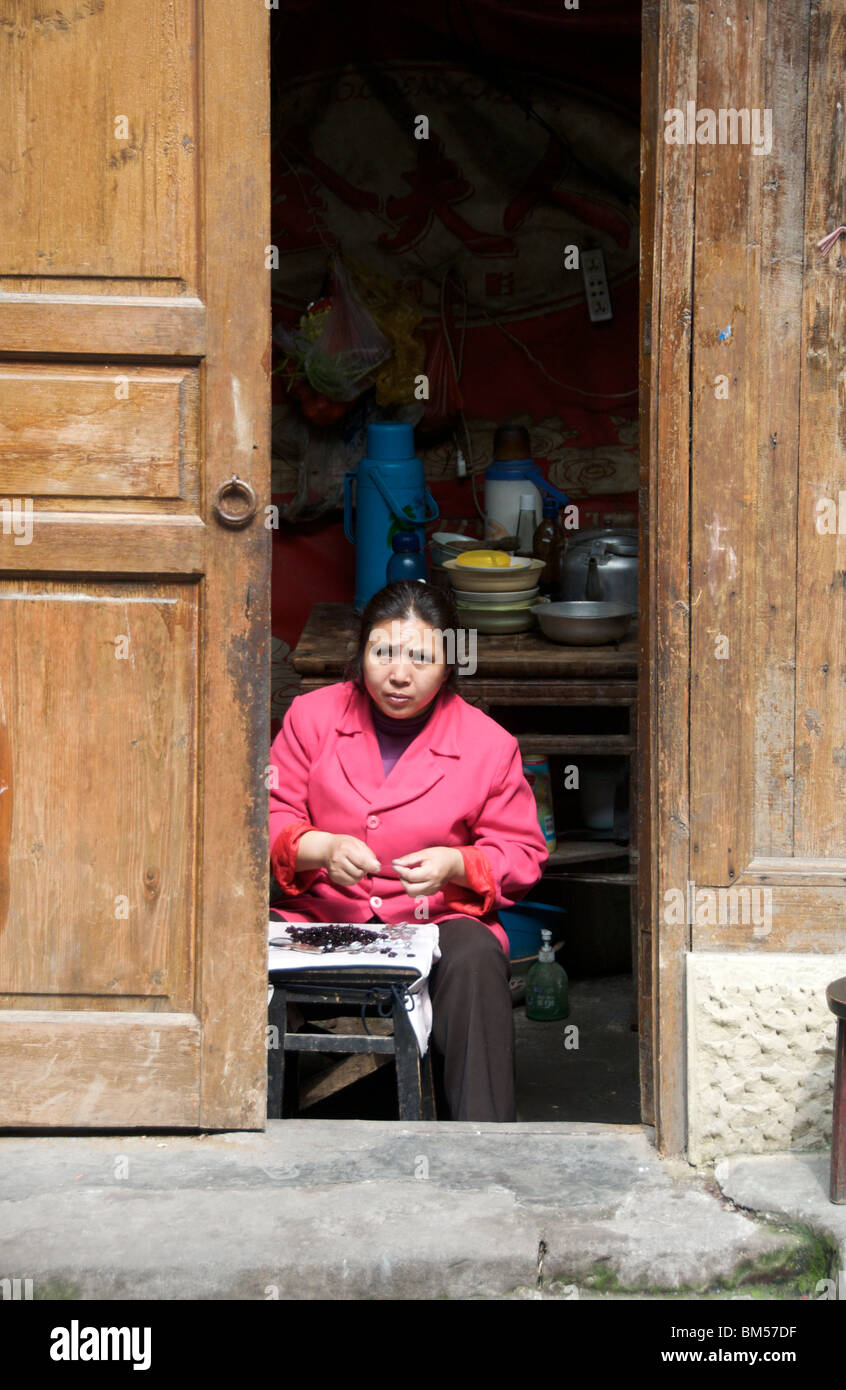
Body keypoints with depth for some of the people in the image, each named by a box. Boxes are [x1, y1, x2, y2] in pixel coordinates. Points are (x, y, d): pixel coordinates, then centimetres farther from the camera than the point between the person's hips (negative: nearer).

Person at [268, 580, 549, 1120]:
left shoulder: (489, 743, 2)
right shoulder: (311, 717, 6)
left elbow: (523, 854, 6)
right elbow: (270, 820, 4)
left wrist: (455, 865, -14)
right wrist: (322, 850, -18)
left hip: (438, 919, -1)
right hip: (320, 916, 1)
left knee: (475, 960, -34)